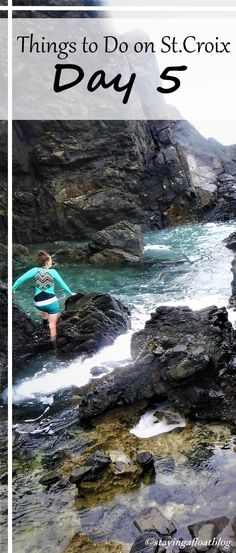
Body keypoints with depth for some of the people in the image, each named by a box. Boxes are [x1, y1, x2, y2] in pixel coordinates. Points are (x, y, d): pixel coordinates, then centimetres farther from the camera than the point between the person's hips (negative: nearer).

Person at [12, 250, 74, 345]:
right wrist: (71, 293, 20)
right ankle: (53, 345, 13)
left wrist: (12, 289, 5)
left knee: (43, 309, 41)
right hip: (51, 302, -3)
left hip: (38, 303, 3)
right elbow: (62, 284, 4)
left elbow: (20, 279, -9)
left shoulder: (35, 270, -4)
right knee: (52, 325, 9)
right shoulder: (53, 272, -7)